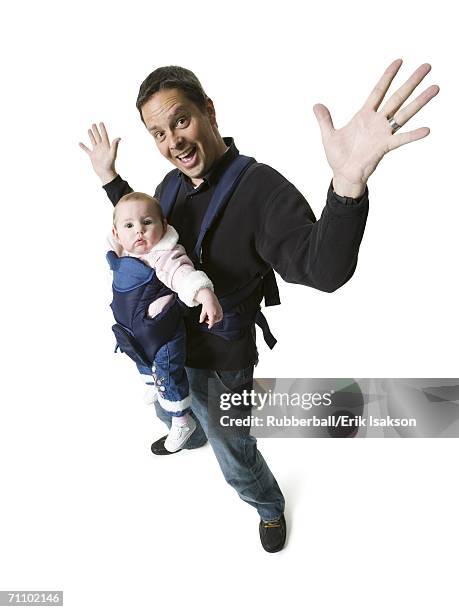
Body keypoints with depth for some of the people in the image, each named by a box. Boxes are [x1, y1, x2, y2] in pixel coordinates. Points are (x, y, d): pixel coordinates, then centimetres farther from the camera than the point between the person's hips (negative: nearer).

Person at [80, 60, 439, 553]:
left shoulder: (261, 188, -27)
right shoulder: (171, 185, -4)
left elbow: (323, 269, -40)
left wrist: (349, 182, -56)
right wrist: (109, 178, 7)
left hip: (220, 364, -6)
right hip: (168, 347, 7)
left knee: (237, 460, 15)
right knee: (170, 412, 35)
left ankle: (270, 508, 48)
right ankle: (191, 438, 71)